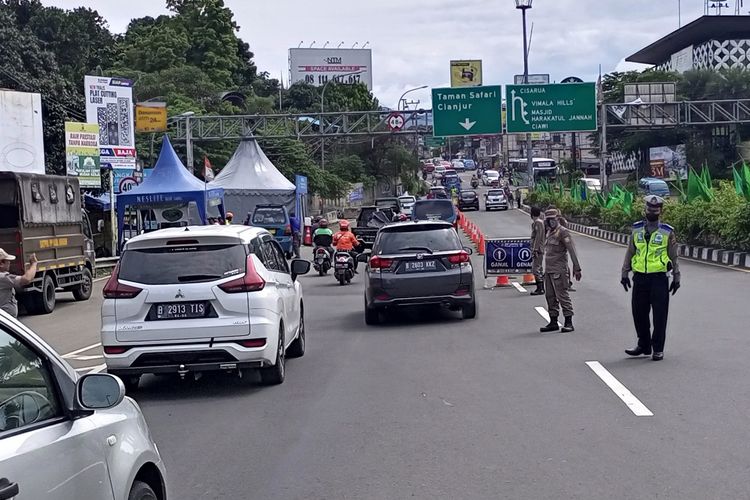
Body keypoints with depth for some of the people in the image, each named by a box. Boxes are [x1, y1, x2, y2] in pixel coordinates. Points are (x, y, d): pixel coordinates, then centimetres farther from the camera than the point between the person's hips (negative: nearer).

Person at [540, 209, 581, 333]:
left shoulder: (563, 233, -10)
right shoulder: (549, 232, 17)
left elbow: (572, 251, -13)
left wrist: (576, 268, -16)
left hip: (559, 270, -9)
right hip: (548, 270, 9)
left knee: (562, 295, -8)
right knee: (550, 296, 11)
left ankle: (568, 323, -4)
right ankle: (553, 322, 18)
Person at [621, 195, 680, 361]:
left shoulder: (668, 232, 1)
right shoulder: (636, 229, 8)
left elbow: (673, 256, 5)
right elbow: (630, 253, 13)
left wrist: (676, 278, 3)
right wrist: (625, 273, 9)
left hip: (659, 278, -3)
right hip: (639, 277, 3)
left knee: (659, 315, -1)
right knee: (639, 313, 8)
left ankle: (658, 349, 8)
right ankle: (643, 345, 23)